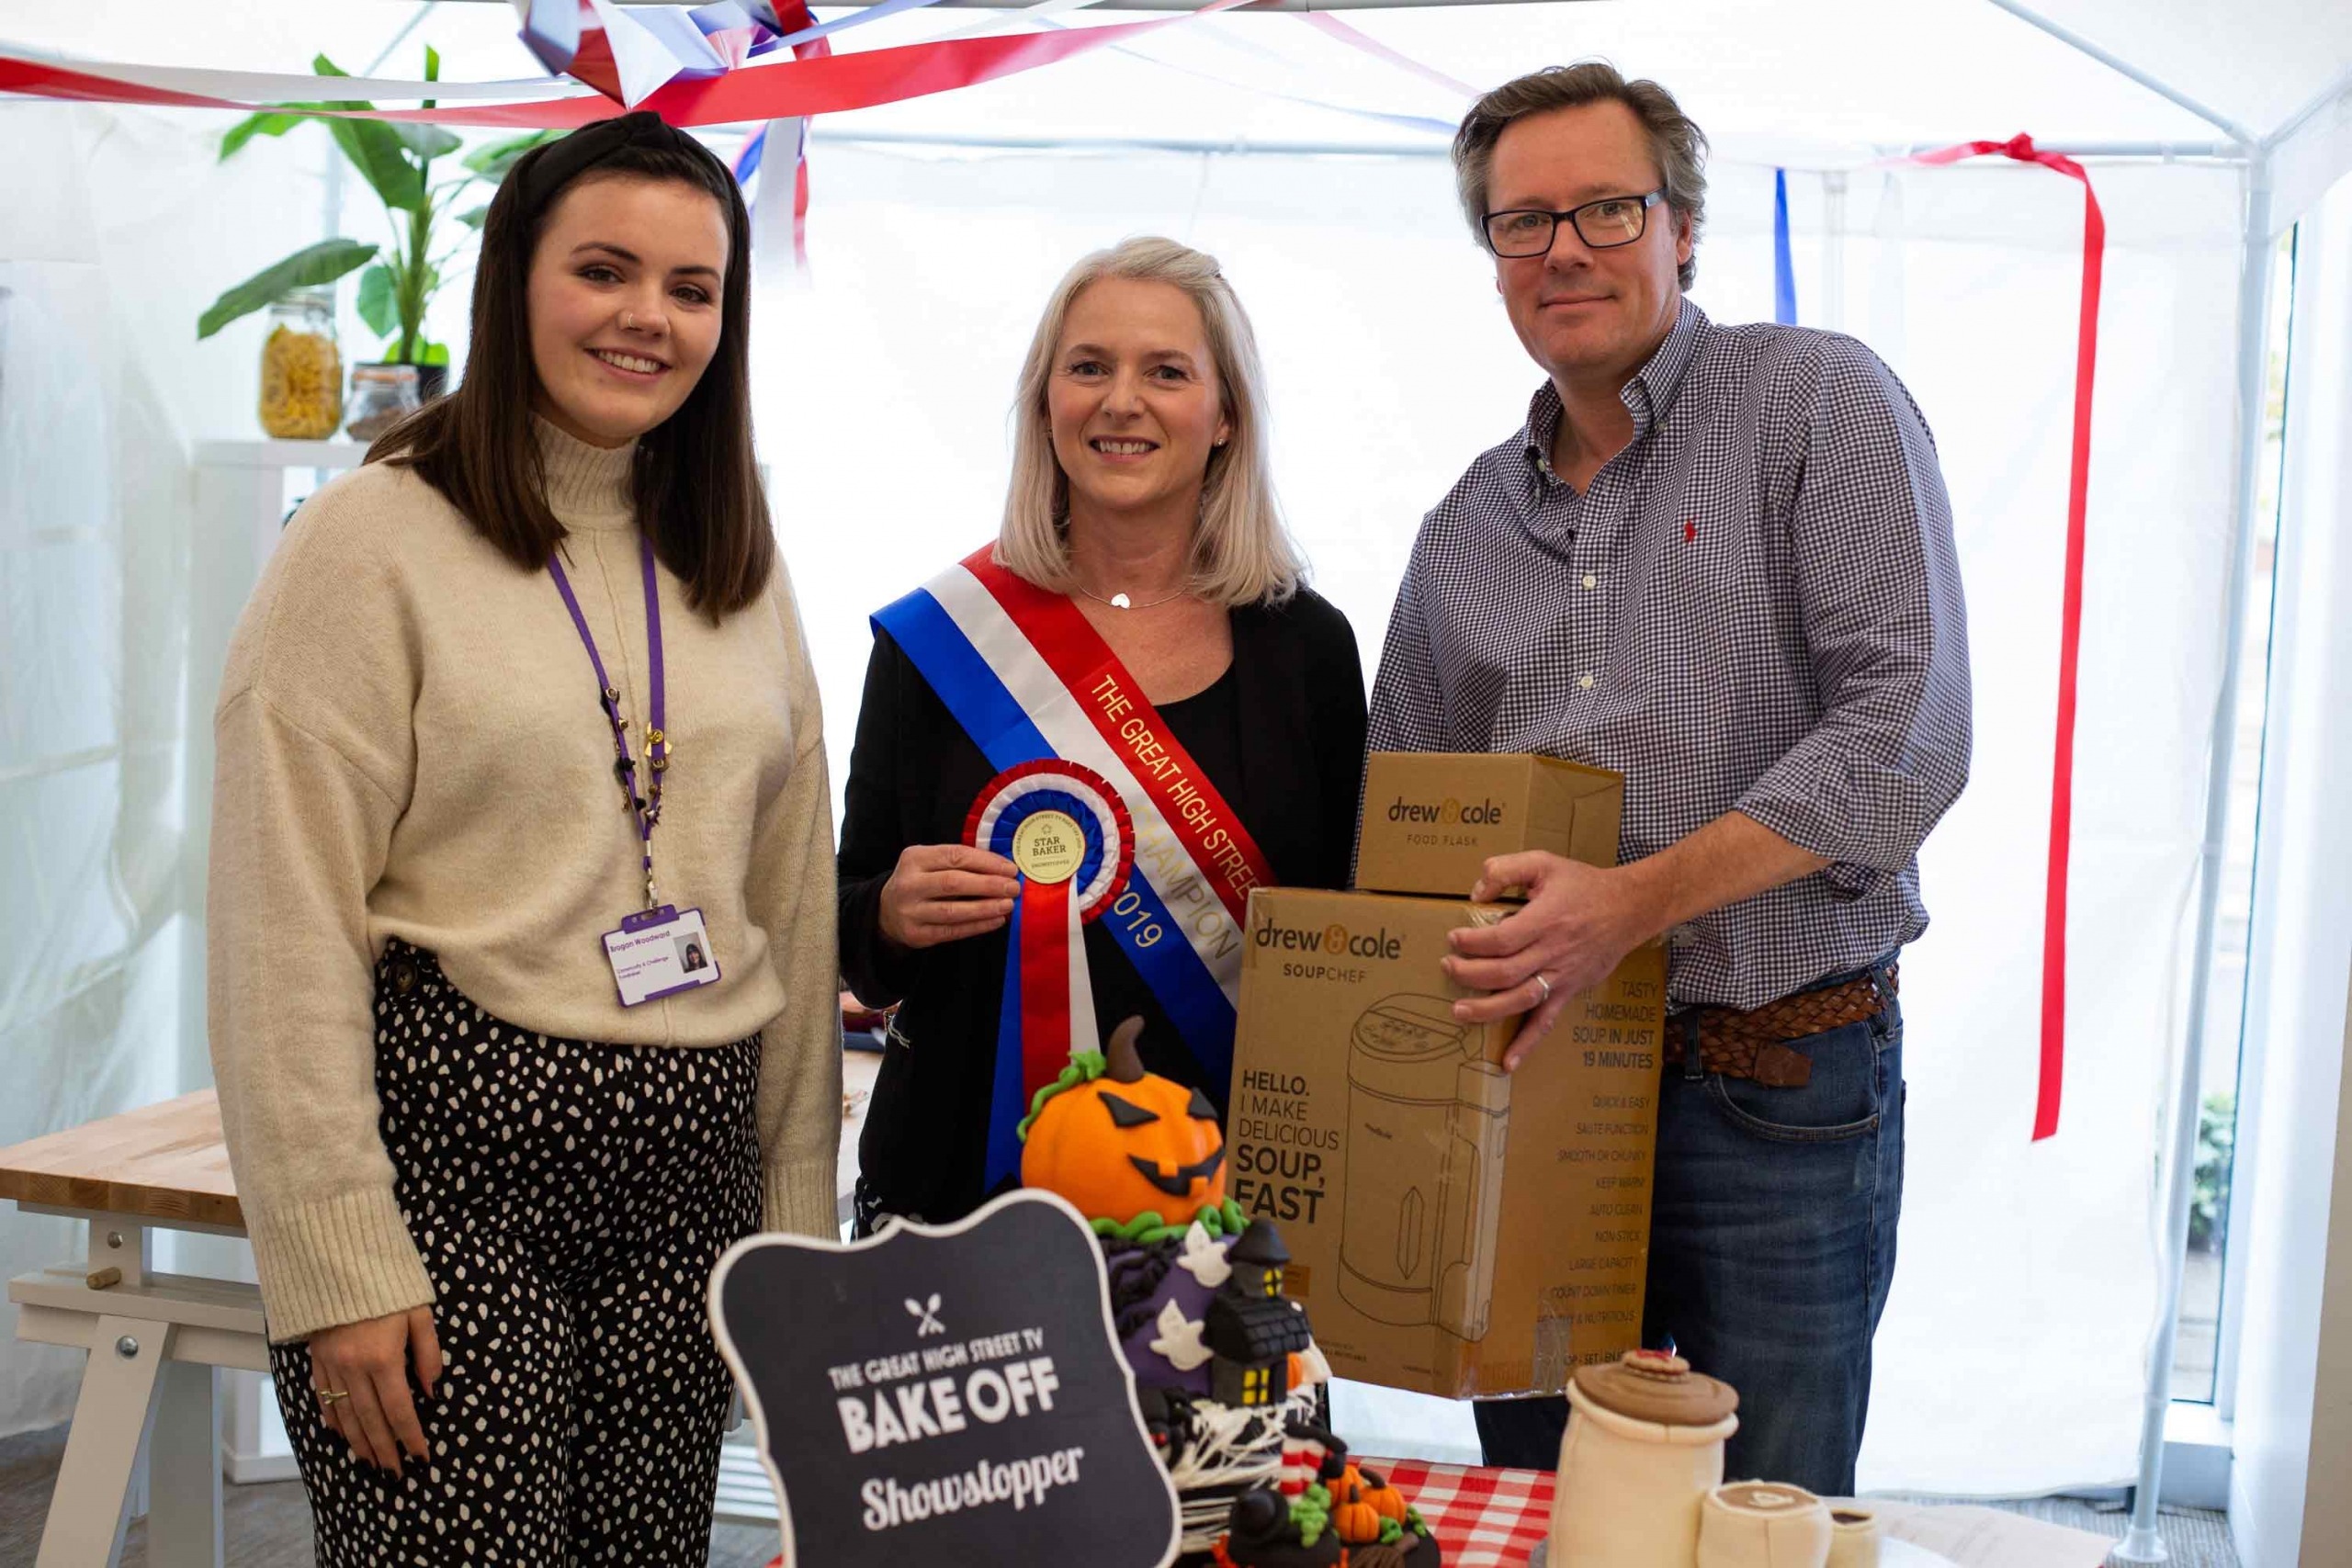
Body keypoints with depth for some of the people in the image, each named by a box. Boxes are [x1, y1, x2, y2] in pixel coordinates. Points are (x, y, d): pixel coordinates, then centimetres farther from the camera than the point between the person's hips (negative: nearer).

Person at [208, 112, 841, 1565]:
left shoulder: (740, 571, 12)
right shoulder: (377, 537, -5)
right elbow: (286, 939, -10)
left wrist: (797, 1222, 11)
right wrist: (338, 1263, -13)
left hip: (685, 1170, 5)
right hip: (446, 1152, -5)